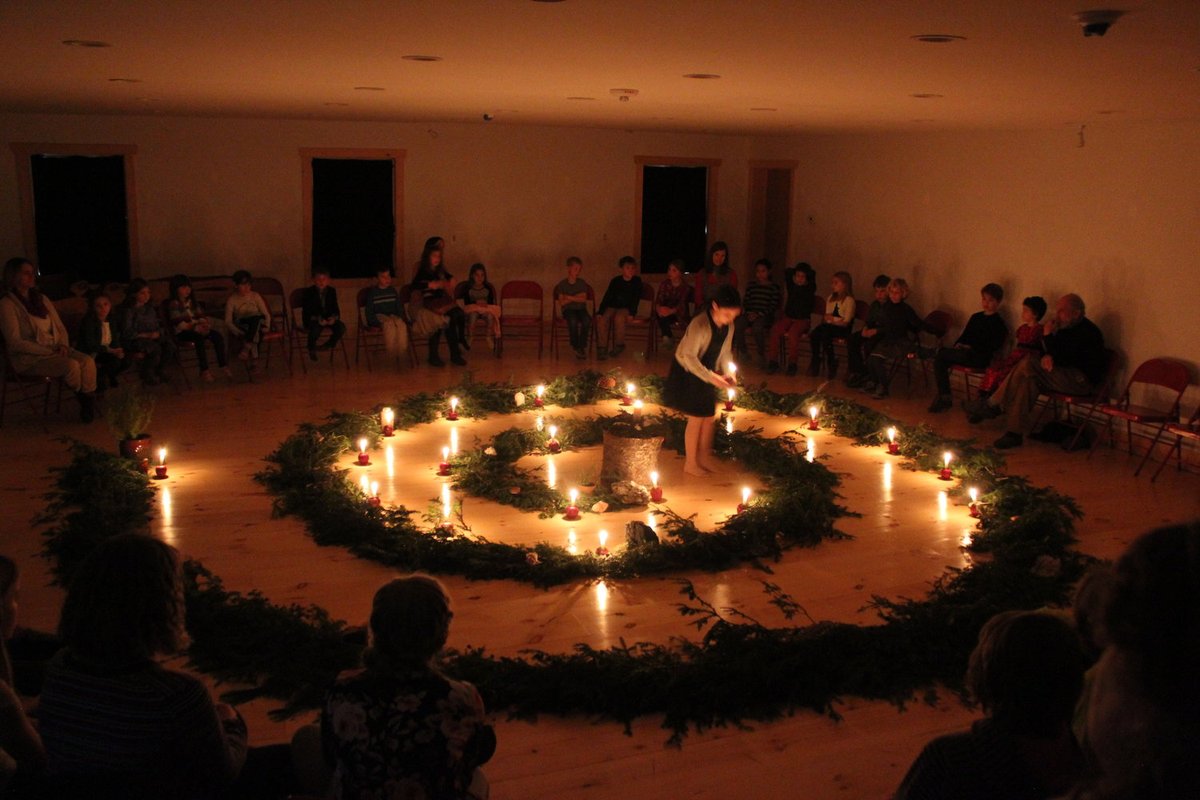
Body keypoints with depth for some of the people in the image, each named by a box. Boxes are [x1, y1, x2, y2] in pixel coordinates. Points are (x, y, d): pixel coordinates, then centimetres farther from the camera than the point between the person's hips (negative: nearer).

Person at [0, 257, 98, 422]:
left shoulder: (41, 299, 14)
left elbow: (60, 327, 17)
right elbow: (15, 342, -14)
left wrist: (63, 345, -5)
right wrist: (48, 352, -17)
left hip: (55, 350, 6)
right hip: (28, 359, -6)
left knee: (87, 361, -23)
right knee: (71, 365, -30)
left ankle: (90, 403, -15)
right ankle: (83, 401, -4)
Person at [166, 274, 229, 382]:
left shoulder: (193, 302, 17)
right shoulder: (173, 304, -4)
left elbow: (201, 315, 15)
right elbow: (179, 323, -14)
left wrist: (205, 323, -9)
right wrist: (195, 327, -24)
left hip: (198, 328, 6)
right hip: (182, 332, -6)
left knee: (217, 335, -21)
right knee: (199, 337, -37)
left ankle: (223, 365, -22)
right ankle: (204, 371, -39)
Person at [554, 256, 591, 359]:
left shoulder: (582, 283, 9)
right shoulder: (562, 284, 4)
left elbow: (583, 299, -2)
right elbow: (562, 302, -3)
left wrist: (569, 297, -9)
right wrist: (576, 297, -7)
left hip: (581, 309, 2)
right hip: (568, 310, -2)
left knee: (587, 320, -32)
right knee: (573, 321, -37)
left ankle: (582, 346, -19)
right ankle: (576, 347, -22)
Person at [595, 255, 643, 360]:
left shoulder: (637, 281, 1)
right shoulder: (615, 281, 4)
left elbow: (636, 299, -3)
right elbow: (607, 297, 0)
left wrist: (632, 313, -16)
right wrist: (600, 311, -11)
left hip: (626, 309, -2)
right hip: (612, 307, 2)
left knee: (618, 318, -34)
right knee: (602, 319, -26)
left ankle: (618, 346, -18)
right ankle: (602, 347, -19)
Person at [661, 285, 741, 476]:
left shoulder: (728, 327, -7)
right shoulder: (700, 324, -29)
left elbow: (725, 352, 6)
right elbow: (689, 357, -29)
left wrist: (728, 373, -11)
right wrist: (712, 377, -33)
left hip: (706, 374, 7)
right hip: (687, 373, -7)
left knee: (710, 416, 11)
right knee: (696, 418, -3)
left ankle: (704, 457, 29)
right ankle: (690, 463, 12)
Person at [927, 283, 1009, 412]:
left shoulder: (998, 323, -1)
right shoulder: (976, 317, 21)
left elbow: (992, 347, -10)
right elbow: (964, 335, 22)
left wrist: (971, 348, -15)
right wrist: (958, 344, -1)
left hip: (980, 358, -7)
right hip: (965, 353, 7)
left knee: (941, 354, -26)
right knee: (939, 360, -19)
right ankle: (945, 397, -16)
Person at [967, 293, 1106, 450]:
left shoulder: (1087, 332, -15)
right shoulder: (1067, 328, 14)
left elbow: (1062, 358, -20)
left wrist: (1048, 336, -16)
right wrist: (1046, 357, -9)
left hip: (1082, 379, -9)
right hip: (1067, 375, 9)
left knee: (1027, 365, -24)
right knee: (1029, 380, -17)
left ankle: (993, 405, -14)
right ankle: (1015, 433, -23)